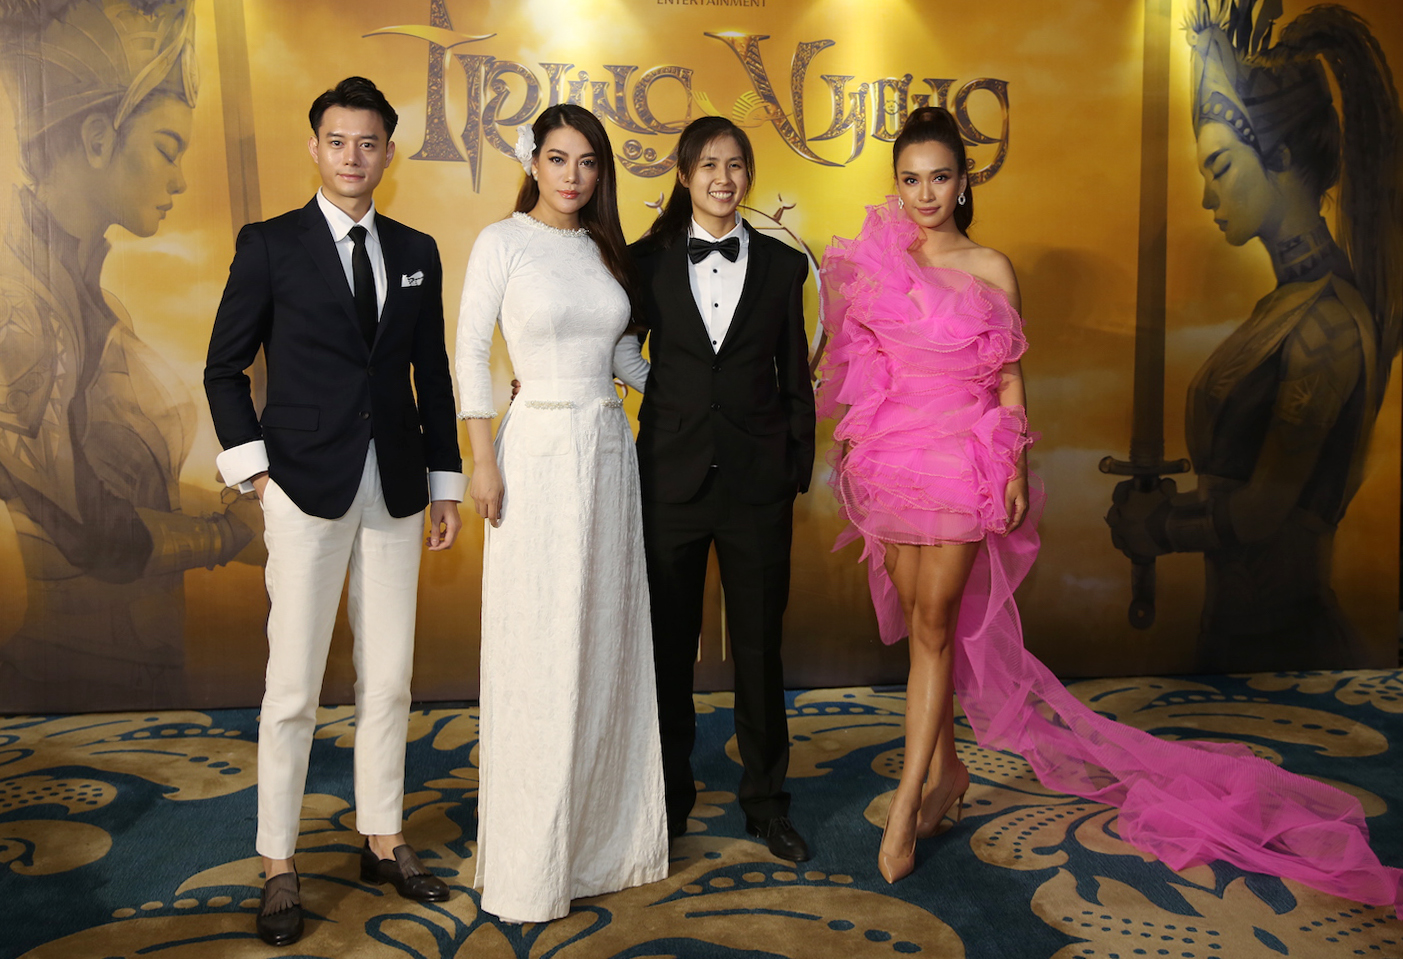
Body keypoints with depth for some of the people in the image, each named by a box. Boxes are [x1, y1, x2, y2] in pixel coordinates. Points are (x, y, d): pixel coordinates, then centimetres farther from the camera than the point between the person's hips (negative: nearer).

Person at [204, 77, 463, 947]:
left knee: (389, 680, 10)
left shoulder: (416, 252, 11)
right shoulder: (270, 245, 1)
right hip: (307, 489, -3)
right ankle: (279, 866, 16)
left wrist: (446, 482, 9)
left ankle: (384, 842, 26)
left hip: (395, 491, 4)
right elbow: (225, 368, 3)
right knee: (294, 687, 1)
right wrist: (254, 467, -6)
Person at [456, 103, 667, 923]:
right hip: (538, 453, -5)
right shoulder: (503, 241, -3)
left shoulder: (606, 247, 12)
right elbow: (472, 350, -5)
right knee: (538, 654, 0)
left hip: (610, 449, 5)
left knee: (607, 640, 10)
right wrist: (482, 461, -10)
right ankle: (534, 859, 16)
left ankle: (606, 830, 26)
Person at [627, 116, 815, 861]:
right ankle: (670, 794, 29)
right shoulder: (648, 260, 3)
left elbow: (795, 380, 6)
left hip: (757, 483, 0)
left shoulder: (783, 266, 5)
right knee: (667, 646, 10)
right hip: (671, 478, 0)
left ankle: (766, 800, 27)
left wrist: (799, 469, 3)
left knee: (760, 646, 9)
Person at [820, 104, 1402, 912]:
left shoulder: (991, 269, 0)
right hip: (890, 459, 3)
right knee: (919, 622, 10)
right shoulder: (876, 264, 6)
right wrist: (856, 457, 7)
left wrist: (1015, 467, -3)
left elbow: (1009, 380, 2)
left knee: (933, 623, -5)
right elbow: (858, 371, 10)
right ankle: (944, 770, 28)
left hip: (963, 461, -3)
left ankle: (906, 808, 1)